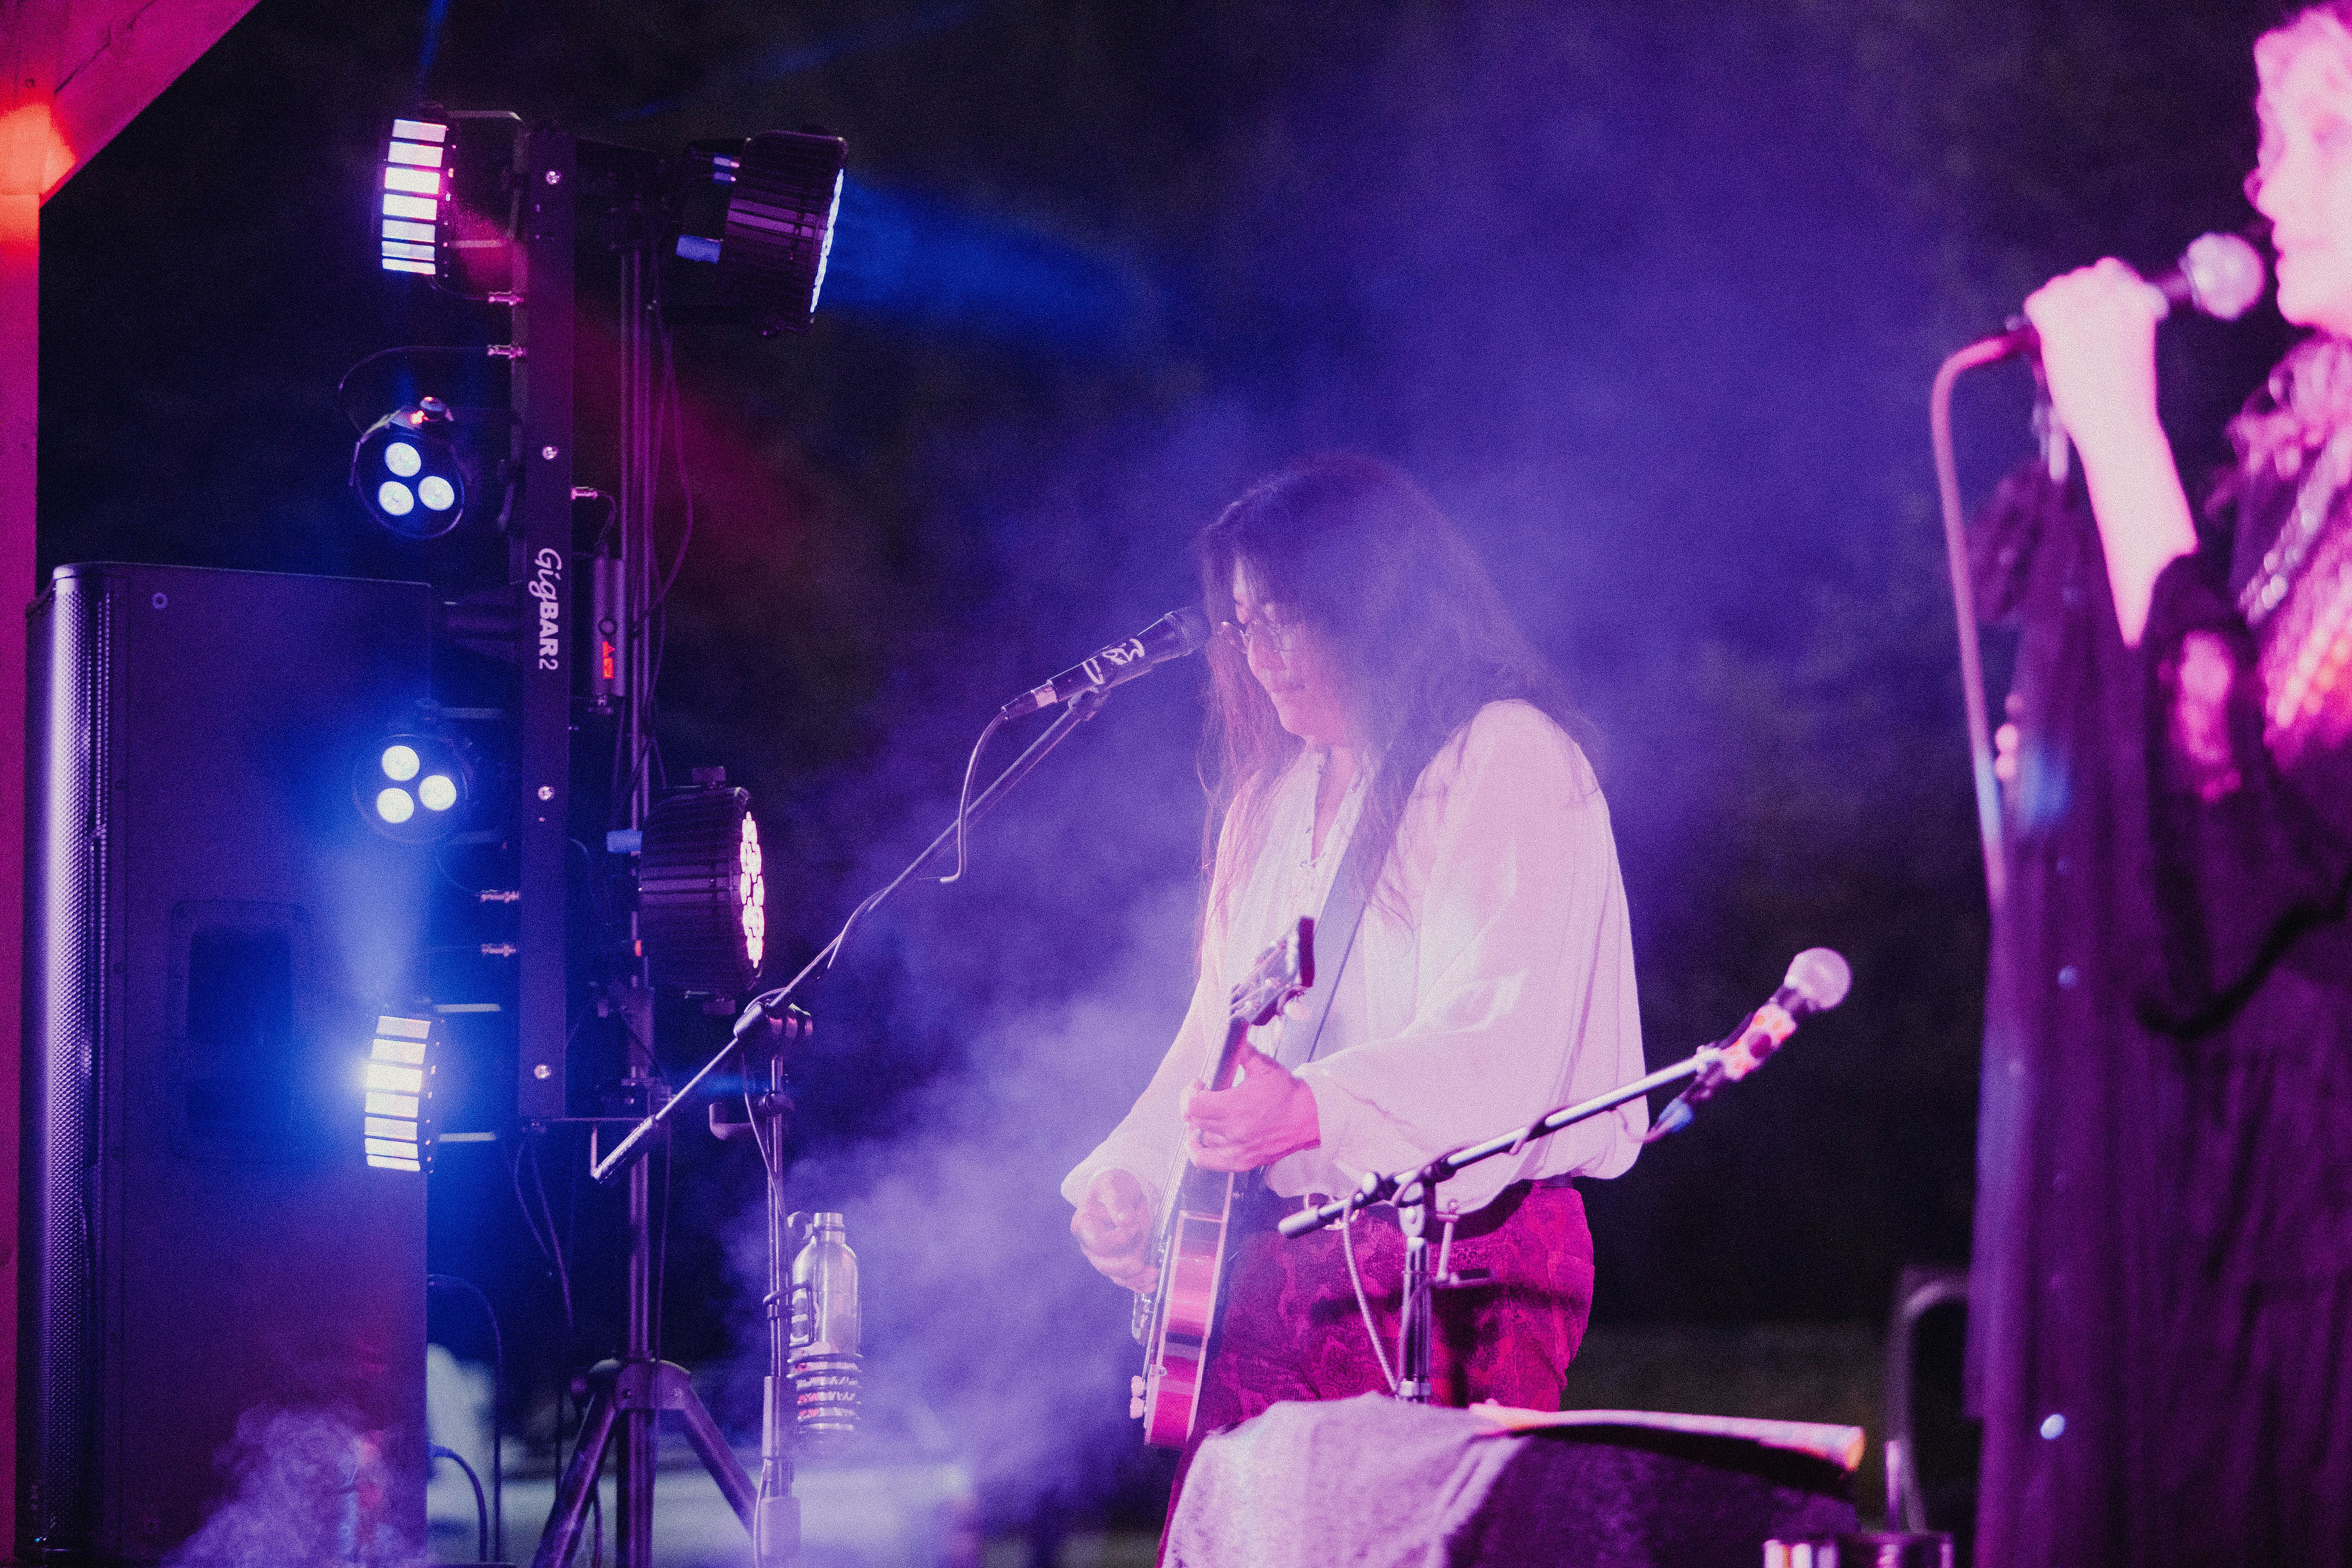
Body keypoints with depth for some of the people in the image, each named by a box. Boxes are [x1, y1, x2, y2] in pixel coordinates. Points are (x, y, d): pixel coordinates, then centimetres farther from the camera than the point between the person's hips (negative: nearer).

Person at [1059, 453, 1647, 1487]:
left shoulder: (1510, 762, -6)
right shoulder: (1279, 794, 20)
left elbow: (1503, 1040, -19)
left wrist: (1309, 1111, -33)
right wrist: (1133, 1169, 9)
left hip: (1456, 1278, -7)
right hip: (1274, 1264, 7)